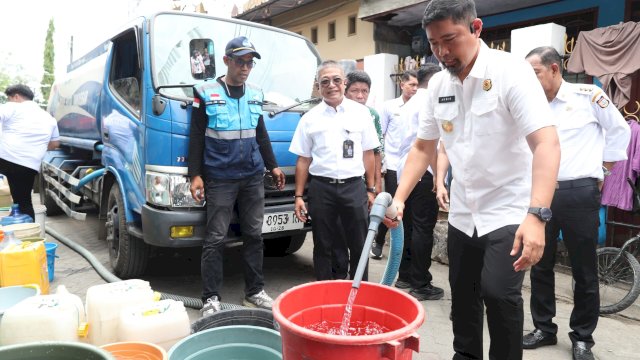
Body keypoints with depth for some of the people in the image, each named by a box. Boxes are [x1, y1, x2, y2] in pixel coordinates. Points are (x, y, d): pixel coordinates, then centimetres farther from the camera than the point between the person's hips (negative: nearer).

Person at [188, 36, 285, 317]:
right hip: (220, 179, -4)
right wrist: (195, 175, -9)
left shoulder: (255, 95, 12)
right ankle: (211, 298, 10)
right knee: (215, 239, -1)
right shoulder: (207, 94, -2)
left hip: (253, 178, 5)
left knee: (254, 235, 9)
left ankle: (254, 292, 21)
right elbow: (196, 138, -3)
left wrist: (273, 166, 16)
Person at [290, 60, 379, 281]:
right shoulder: (310, 118, 4)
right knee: (322, 247, 10)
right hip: (321, 188, 0)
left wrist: (371, 190, 6)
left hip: (354, 187, 0)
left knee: (359, 246, 7)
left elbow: (368, 154, 7)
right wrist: (298, 196, 2)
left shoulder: (361, 112, 5)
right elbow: (303, 160, 5)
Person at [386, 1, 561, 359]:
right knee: (463, 296, 14)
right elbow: (423, 147, 9)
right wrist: (399, 198, -3)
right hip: (463, 214, 6)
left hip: (509, 211, -5)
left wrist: (537, 215, -37)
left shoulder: (511, 71, -16)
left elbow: (547, 143, -25)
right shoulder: (438, 84, 1)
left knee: (498, 292, -19)